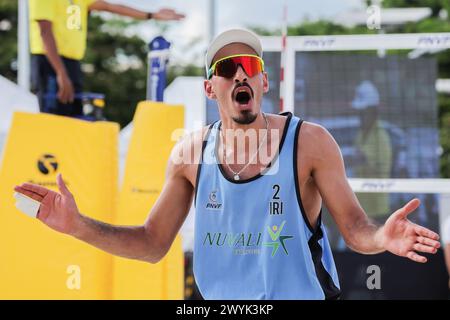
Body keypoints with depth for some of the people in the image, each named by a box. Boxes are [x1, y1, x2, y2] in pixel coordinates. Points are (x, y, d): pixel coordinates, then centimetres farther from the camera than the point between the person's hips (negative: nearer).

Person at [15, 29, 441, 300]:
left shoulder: (310, 142, -12)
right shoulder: (190, 154, -4)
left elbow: (354, 228, -12)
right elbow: (152, 243, 3)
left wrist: (381, 238, -35)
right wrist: (78, 226, -11)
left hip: (304, 294, -3)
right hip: (222, 298, 3)